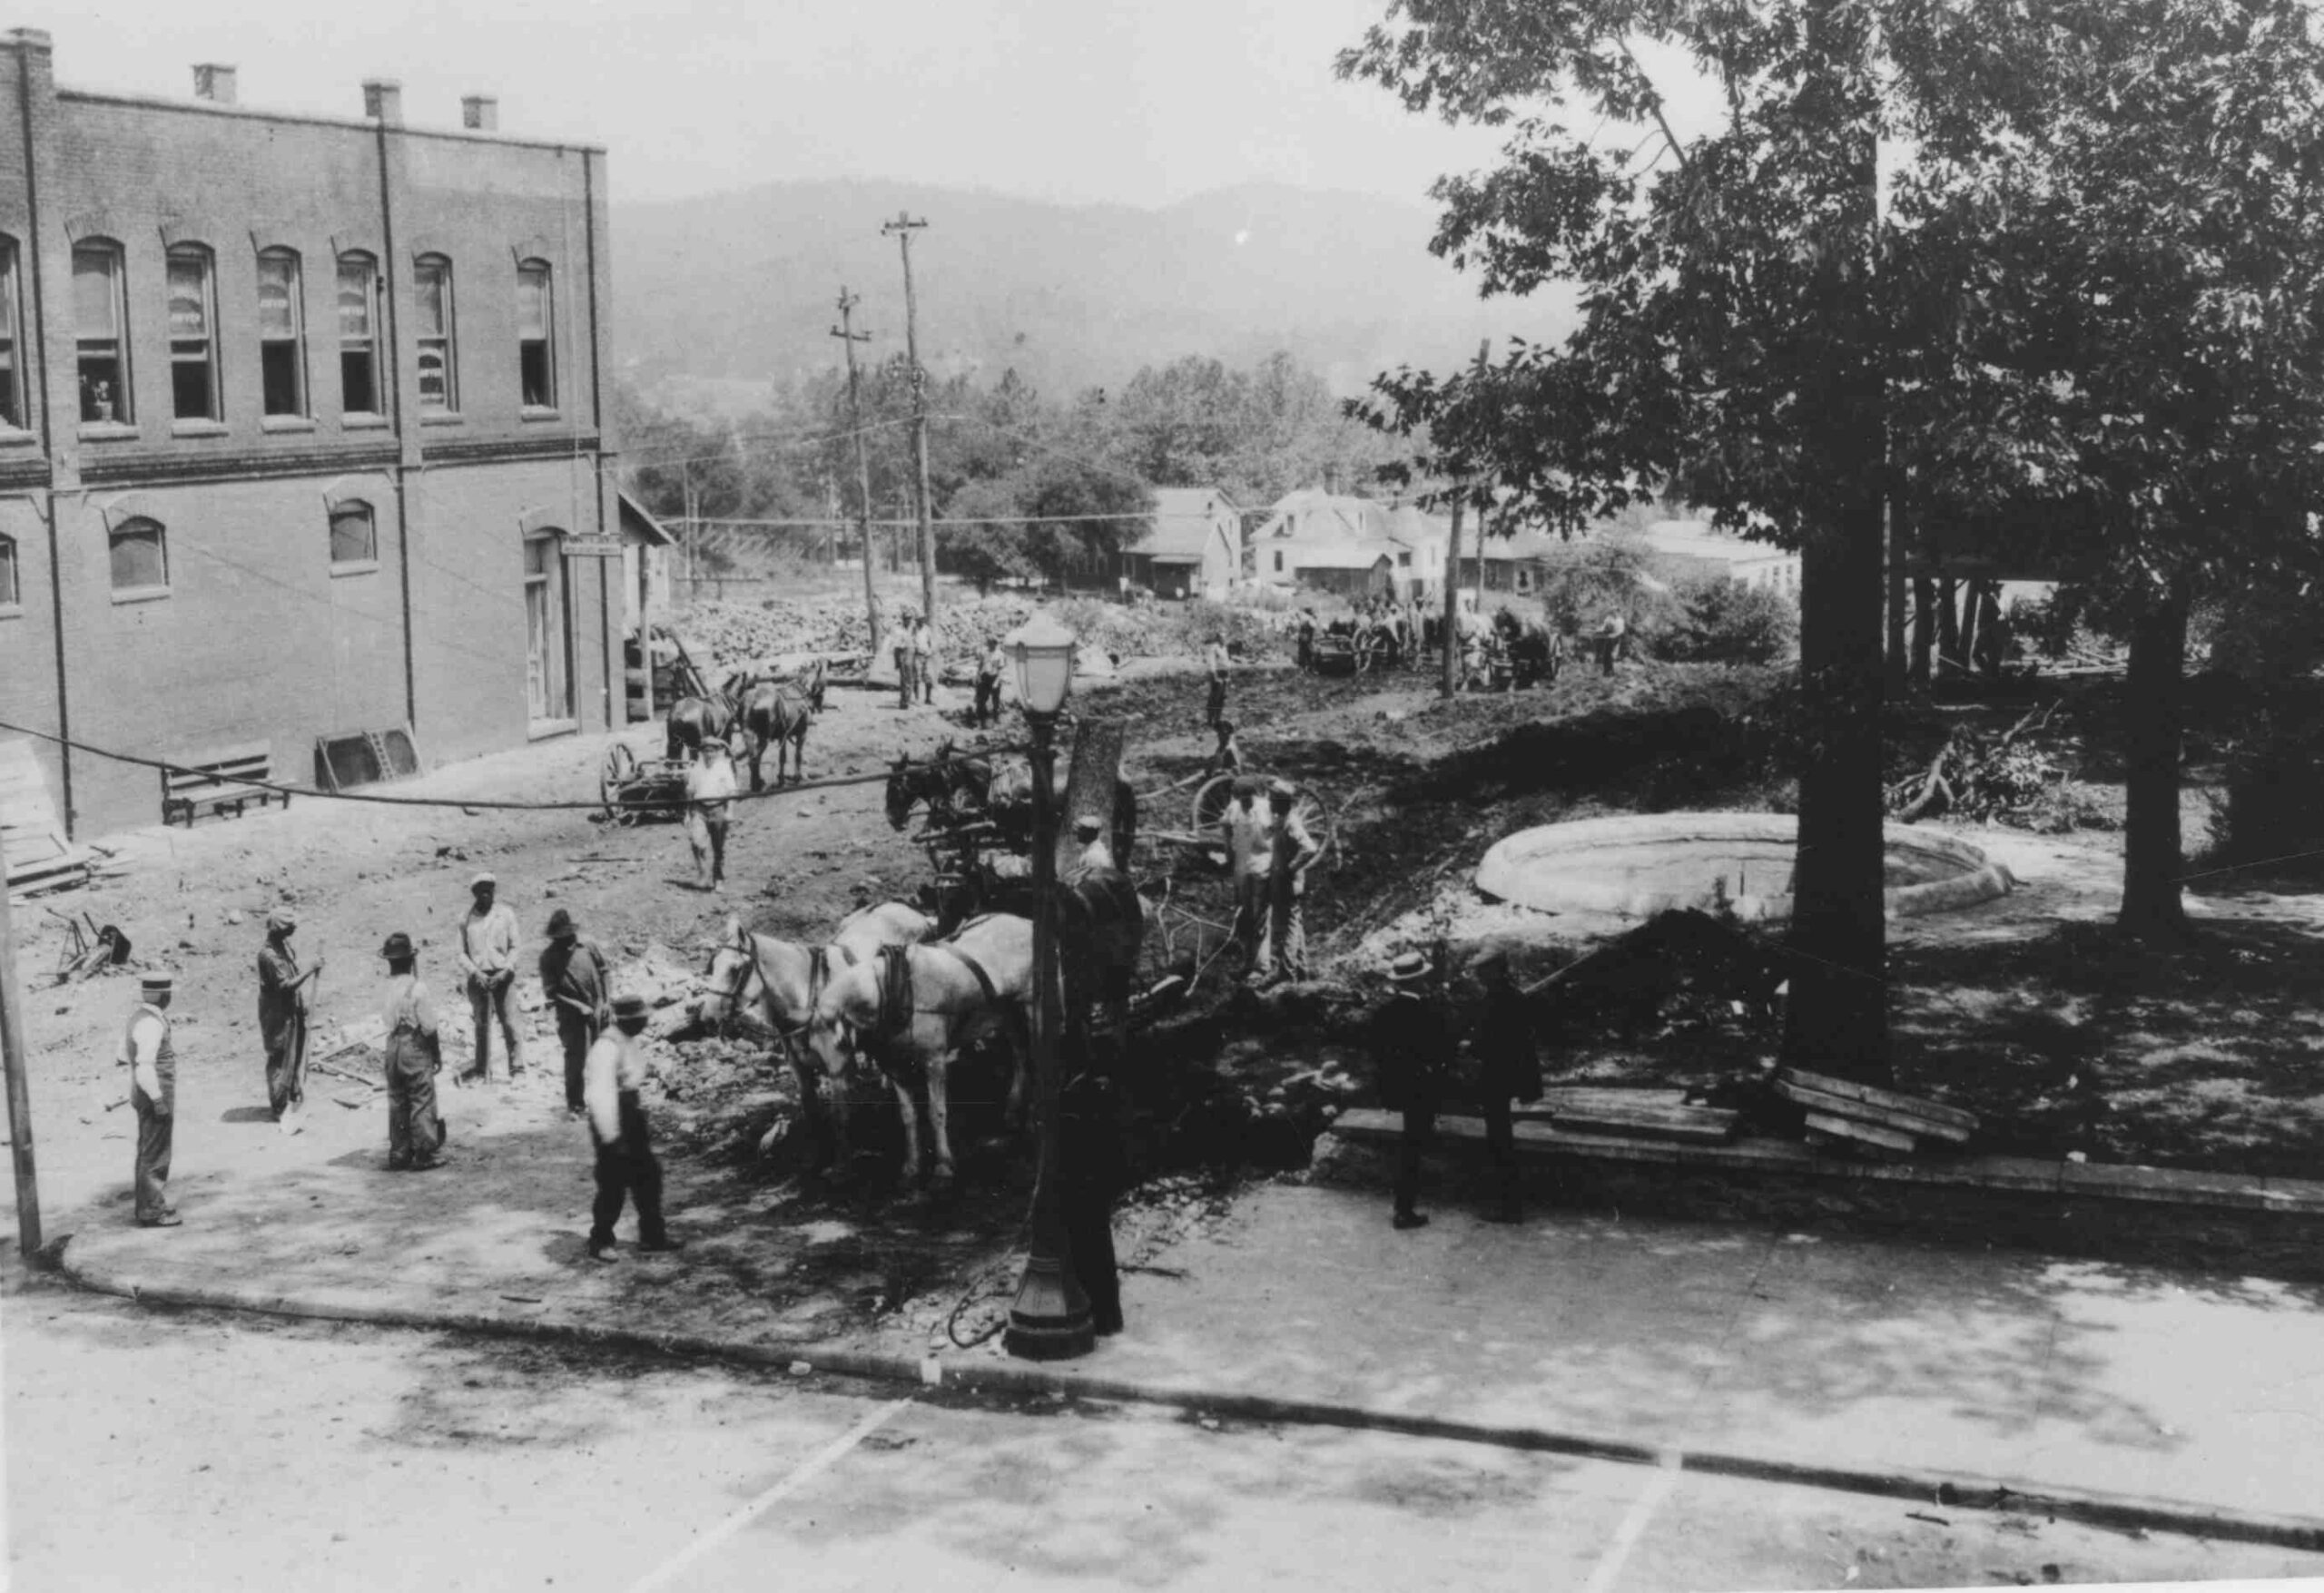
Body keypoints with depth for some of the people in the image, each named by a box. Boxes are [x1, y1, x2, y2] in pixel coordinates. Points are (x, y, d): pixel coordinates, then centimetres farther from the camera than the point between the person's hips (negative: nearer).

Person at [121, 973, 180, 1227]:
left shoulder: (138, 1015, 6)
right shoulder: (151, 1024, -23)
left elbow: (124, 1052, 20)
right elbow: (144, 1067, -28)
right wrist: (158, 1099, -23)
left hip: (143, 1093, 10)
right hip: (155, 1094, -10)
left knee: (148, 1152, 19)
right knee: (155, 1156, -1)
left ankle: (149, 1204, 30)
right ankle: (152, 1212, 5)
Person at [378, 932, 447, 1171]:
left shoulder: (386, 986, -2)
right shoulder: (417, 988, -17)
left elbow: (386, 1019, -1)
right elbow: (429, 1026, -14)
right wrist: (438, 1054, -3)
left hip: (393, 1048, 5)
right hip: (416, 1048, -5)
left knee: (397, 1103, 13)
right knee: (422, 1102, 3)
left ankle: (399, 1155, 19)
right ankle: (426, 1155, 5)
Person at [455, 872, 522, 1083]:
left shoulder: (505, 914, 1)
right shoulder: (467, 919, 3)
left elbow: (514, 947, 3)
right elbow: (462, 953, 6)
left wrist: (505, 971, -10)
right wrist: (475, 973, -8)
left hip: (503, 976, -1)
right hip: (478, 977, 1)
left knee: (509, 1023, -5)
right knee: (481, 1025, 5)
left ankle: (517, 1067, 1)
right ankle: (482, 1070, 12)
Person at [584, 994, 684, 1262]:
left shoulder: (629, 1040, 7)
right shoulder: (607, 1047, -23)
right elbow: (602, 1094, -26)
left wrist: (641, 1127, 23)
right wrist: (612, 1136, -26)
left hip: (631, 1114, 10)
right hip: (612, 1119, -10)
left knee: (648, 1175, 14)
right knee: (613, 1184, -2)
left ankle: (652, 1235, 24)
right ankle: (600, 1243, 11)